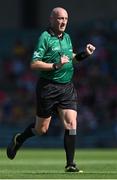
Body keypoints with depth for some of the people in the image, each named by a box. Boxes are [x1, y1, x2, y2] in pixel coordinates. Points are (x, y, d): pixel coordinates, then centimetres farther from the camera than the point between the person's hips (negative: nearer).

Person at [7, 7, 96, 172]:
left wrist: (84, 54, 10)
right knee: (41, 128, 6)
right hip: (48, 88, -5)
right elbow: (34, 64, -16)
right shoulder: (45, 37, -11)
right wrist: (56, 65, -23)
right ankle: (19, 140, 35)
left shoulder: (67, 37, 11)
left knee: (71, 123, -9)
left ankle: (70, 163, -4)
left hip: (67, 88, 5)